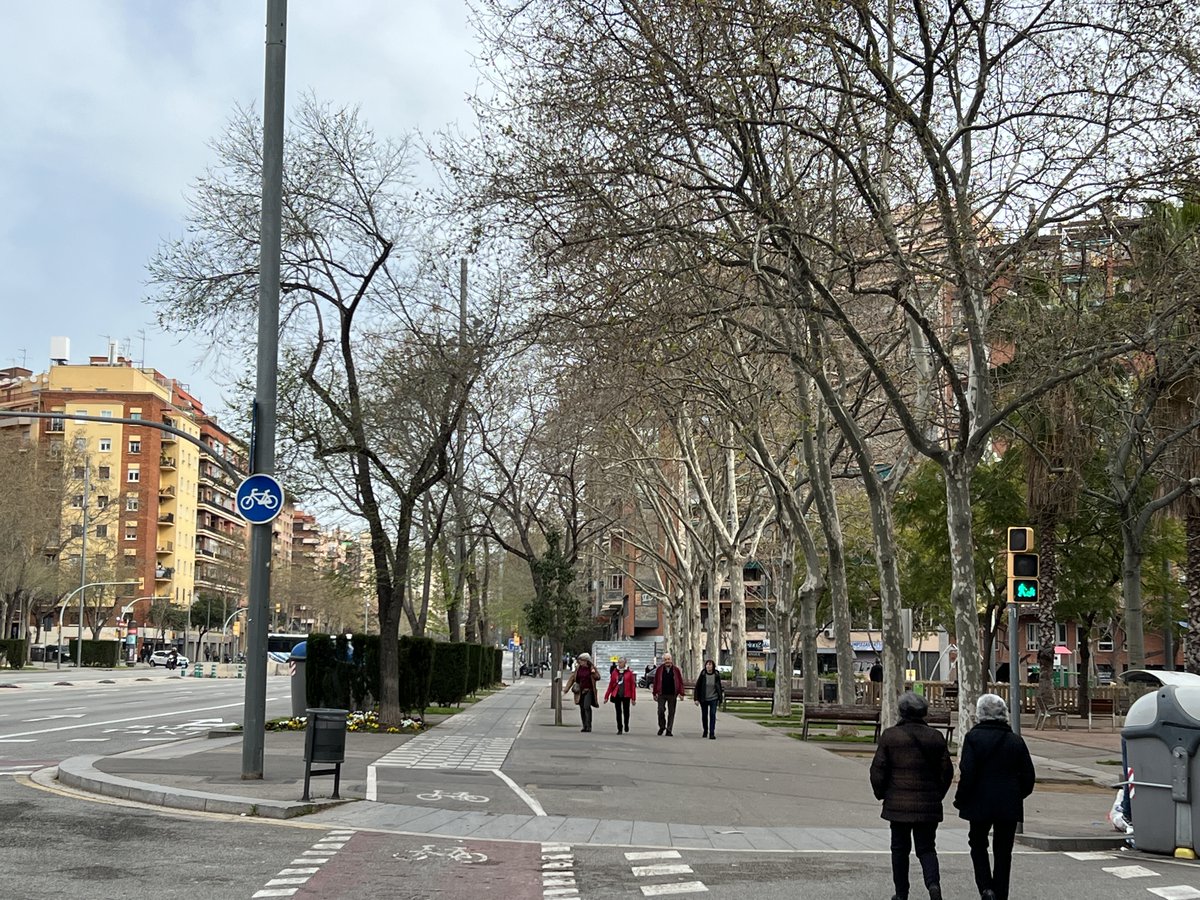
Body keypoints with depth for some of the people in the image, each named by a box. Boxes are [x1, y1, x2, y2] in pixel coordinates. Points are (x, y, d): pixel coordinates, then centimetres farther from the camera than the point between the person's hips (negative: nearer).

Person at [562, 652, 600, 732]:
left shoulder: (592, 668, -2)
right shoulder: (578, 668, 7)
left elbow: (598, 677, -1)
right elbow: (572, 678, 13)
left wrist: (594, 673, -21)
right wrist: (566, 688, 11)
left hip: (588, 690, -5)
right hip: (580, 691, 5)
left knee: (587, 707, -19)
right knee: (582, 709, 8)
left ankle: (589, 726, -18)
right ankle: (584, 726, 16)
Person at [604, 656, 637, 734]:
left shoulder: (629, 672, -2)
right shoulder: (614, 672, 5)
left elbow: (633, 686, -2)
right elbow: (611, 685, 8)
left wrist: (633, 698, -5)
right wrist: (606, 696, 6)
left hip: (626, 695, -2)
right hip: (616, 695, 2)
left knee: (626, 711, 6)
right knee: (618, 712, 4)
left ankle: (626, 725, 32)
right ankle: (620, 729, 13)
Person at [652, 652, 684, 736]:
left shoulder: (676, 670, 3)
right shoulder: (659, 670, 4)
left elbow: (680, 682, 4)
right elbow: (656, 682, 6)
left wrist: (681, 693, -5)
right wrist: (655, 693, 3)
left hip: (672, 695, 0)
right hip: (662, 694, 0)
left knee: (671, 713, 3)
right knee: (661, 710, -5)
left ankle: (669, 730, 9)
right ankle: (662, 727, 17)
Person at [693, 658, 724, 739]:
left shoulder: (716, 675, -3)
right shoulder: (702, 675, -7)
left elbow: (719, 687, 8)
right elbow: (697, 687, -4)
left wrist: (720, 698, 8)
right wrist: (696, 699, -8)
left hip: (713, 699, -1)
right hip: (703, 699, 1)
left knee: (712, 715, -12)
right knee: (704, 715, 12)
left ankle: (712, 733, -12)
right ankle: (705, 731, 33)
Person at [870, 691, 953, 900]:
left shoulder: (890, 736, -5)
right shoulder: (936, 737, 1)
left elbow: (878, 769, -4)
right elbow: (947, 771, 4)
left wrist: (881, 794, 11)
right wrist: (938, 795, 16)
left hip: (898, 803, -1)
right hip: (928, 805, 2)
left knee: (900, 848, 11)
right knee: (926, 848, 9)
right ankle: (933, 882, -16)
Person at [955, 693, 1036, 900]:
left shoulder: (973, 737, -9)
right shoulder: (1016, 741, 1)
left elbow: (967, 773, -15)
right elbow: (1028, 775, 3)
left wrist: (961, 799, -4)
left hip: (980, 804, -2)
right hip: (1009, 805, 2)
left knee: (978, 844, 15)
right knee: (1003, 851, 11)